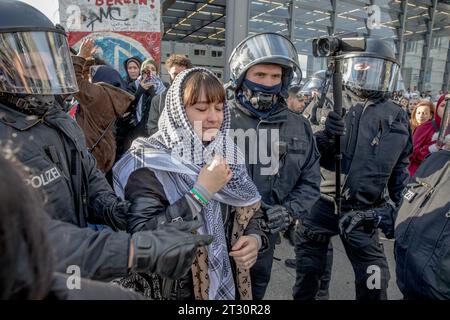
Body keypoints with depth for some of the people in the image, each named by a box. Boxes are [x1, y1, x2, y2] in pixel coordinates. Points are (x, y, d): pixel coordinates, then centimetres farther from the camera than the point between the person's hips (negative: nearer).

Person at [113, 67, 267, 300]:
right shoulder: (150, 160, -17)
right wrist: (200, 192, -28)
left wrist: (254, 237, -13)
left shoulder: (228, 154, -1)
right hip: (172, 289, -4)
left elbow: (249, 213, 7)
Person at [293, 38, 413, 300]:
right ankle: (304, 296, 39)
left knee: (374, 282, 8)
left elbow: (400, 166, 11)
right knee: (308, 267, 14)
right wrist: (326, 136, -25)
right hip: (320, 204, 0)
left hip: (364, 212, 1)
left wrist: (398, 208, 9)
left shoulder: (398, 117, 4)